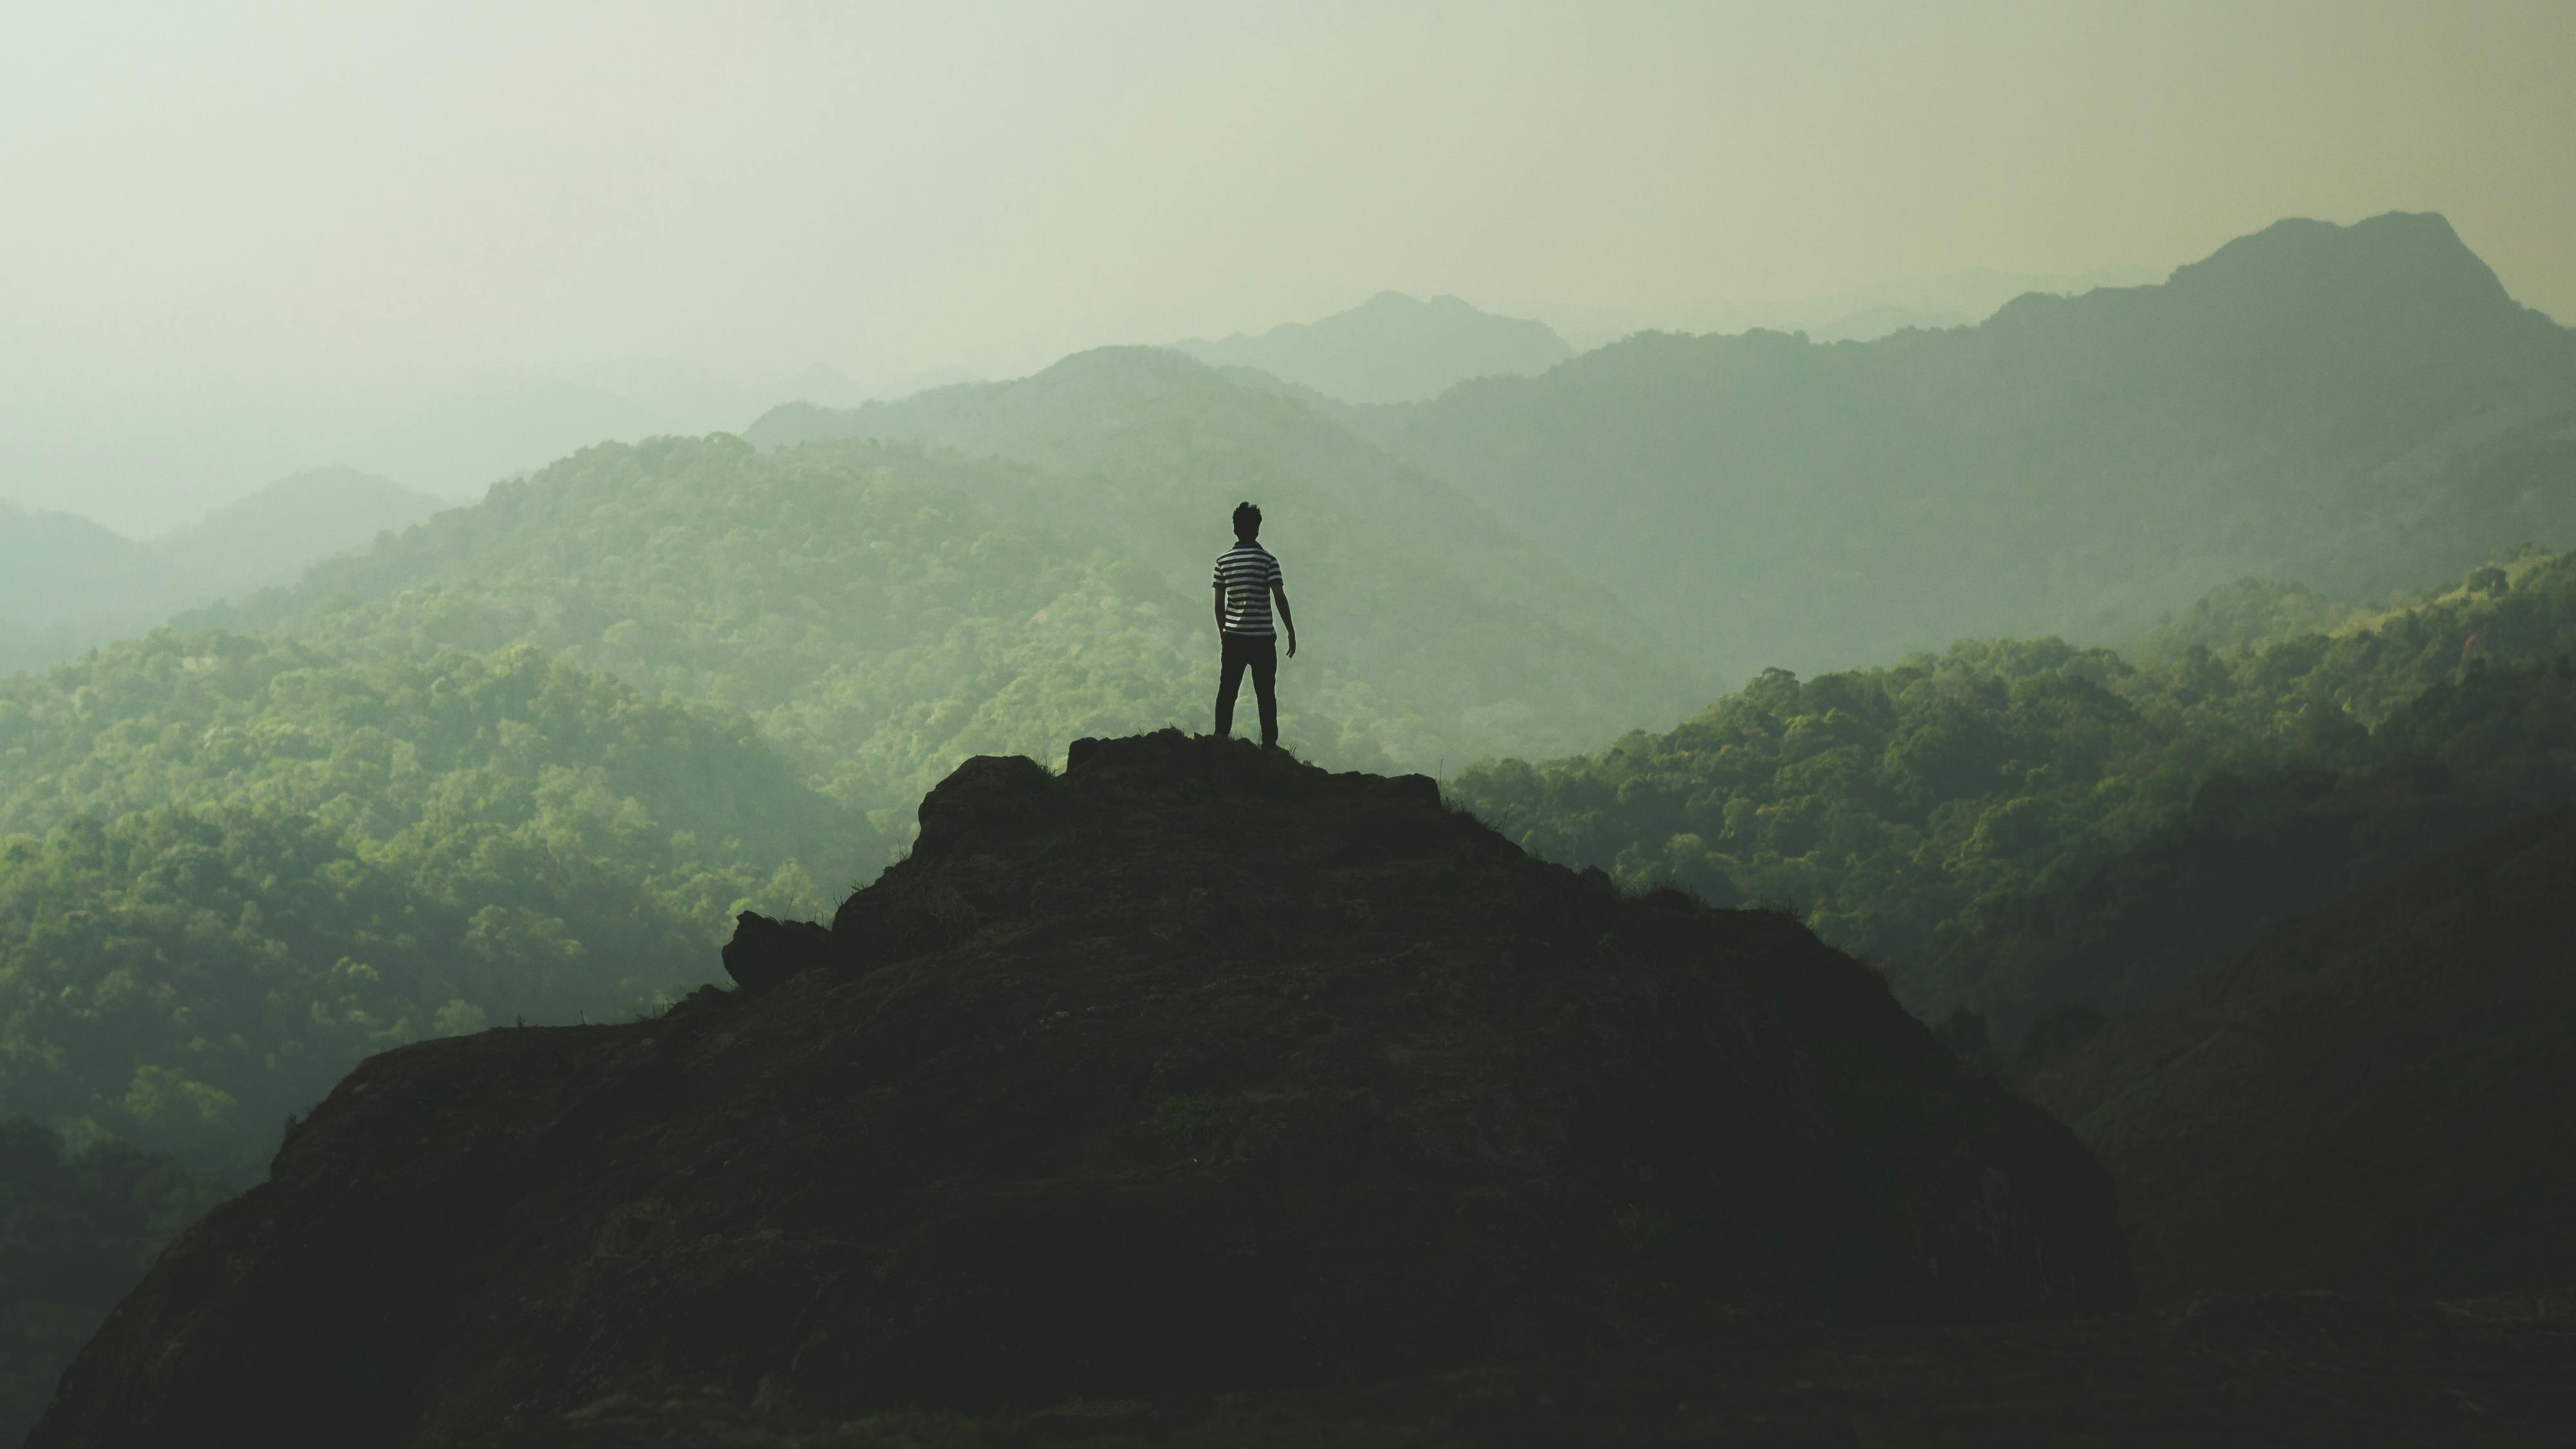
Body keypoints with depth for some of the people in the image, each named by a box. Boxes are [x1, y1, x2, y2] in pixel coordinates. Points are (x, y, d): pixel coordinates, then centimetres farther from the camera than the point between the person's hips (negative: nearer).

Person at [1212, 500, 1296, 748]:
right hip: (1262, 637, -2)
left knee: (1227, 691, 8)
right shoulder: (1267, 560, -7)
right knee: (1265, 693, 4)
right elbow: (1280, 598, -10)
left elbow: (1219, 603, 7)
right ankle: (1269, 743, 3)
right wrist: (1291, 632, -2)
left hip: (1232, 637, 2)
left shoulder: (1223, 561, 3)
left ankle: (1220, 739, 5)